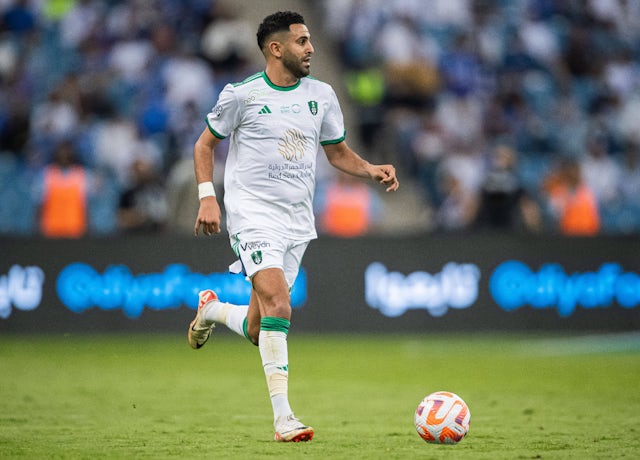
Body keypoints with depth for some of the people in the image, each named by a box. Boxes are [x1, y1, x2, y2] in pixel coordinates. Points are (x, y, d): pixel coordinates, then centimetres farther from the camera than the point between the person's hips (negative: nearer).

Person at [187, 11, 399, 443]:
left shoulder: (321, 95, 9)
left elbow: (338, 152, 19)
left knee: (257, 330, 6)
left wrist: (373, 170, 0)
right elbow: (205, 144, 6)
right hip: (253, 214, -5)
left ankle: (211, 309, 40)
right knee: (278, 307, -23)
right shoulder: (242, 95, -4)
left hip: (297, 224, 5)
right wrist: (207, 196, -7)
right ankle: (283, 417, -21)